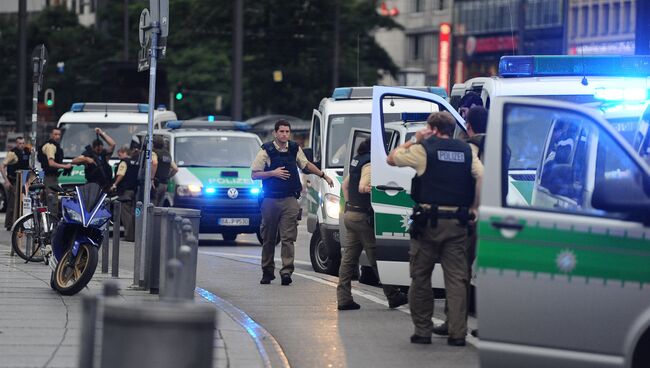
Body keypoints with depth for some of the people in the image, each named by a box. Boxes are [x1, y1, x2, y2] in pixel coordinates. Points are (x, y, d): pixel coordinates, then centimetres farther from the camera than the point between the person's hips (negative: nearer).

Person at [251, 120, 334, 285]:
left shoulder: (295, 149, 8)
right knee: (268, 239, 6)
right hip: (270, 201, -1)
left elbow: (306, 164, 27)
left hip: (289, 200, 1)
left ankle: (287, 271, -15)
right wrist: (273, 173, -11)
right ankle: (267, 271, 15)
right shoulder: (266, 151, -1)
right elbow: (254, 175, 0)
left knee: (288, 237, -10)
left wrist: (324, 176, 28)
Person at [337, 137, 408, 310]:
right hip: (362, 216, -9)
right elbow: (362, 187, -26)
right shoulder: (369, 163, -16)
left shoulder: (357, 160, 14)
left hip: (350, 214, 9)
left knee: (349, 259, 8)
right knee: (377, 258, -2)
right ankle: (393, 296, 5)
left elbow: (345, 184, 24)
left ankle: (343, 298, 7)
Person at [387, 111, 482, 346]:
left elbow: (392, 159, 10)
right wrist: (474, 208, 5)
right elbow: (482, 177, -2)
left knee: (420, 277, 7)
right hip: (457, 221, 3)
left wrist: (414, 141, 18)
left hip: (429, 220, -3)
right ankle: (457, 333, -3)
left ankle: (422, 331, 8)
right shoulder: (466, 152, 9)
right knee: (456, 278, 3)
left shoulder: (423, 149, -1)